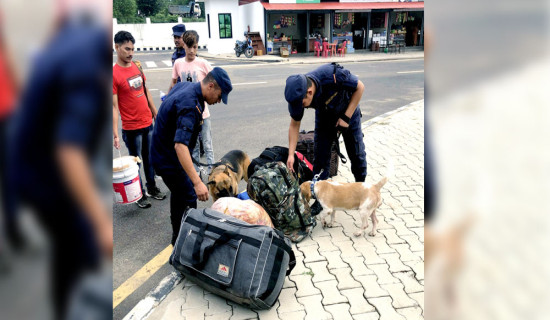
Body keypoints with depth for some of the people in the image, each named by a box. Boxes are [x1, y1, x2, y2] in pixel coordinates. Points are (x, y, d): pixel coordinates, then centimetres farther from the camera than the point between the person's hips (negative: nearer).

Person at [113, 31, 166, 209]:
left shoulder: (137, 67, 6)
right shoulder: (114, 73, -14)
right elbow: (114, 107, -16)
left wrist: (155, 114, 18)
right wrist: (115, 134, -20)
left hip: (148, 123, 6)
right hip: (131, 128, -6)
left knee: (150, 159, 18)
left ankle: (152, 188, 34)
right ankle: (140, 195, 23)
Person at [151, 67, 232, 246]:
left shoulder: (184, 85, -1)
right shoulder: (190, 105, -32)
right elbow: (180, 146, -42)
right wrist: (197, 182, -47)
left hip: (162, 153, 11)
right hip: (169, 159, -10)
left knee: (180, 192, 24)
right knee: (188, 199, 0)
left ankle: (178, 235, 41)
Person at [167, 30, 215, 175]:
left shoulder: (202, 63, -8)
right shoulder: (178, 63, 2)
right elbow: (174, 84, 14)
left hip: (202, 111, -3)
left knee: (207, 144, 2)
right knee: (193, 145, 15)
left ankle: (211, 171, 12)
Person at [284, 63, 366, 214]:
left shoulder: (333, 74, -40)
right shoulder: (298, 94, -28)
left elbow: (360, 87, -22)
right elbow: (294, 125, -14)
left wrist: (346, 117, -23)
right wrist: (291, 154, -19)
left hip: (348, 112, -2)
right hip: (324, 117, 2)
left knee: (357, 154, 6)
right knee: (320, 156, -3)